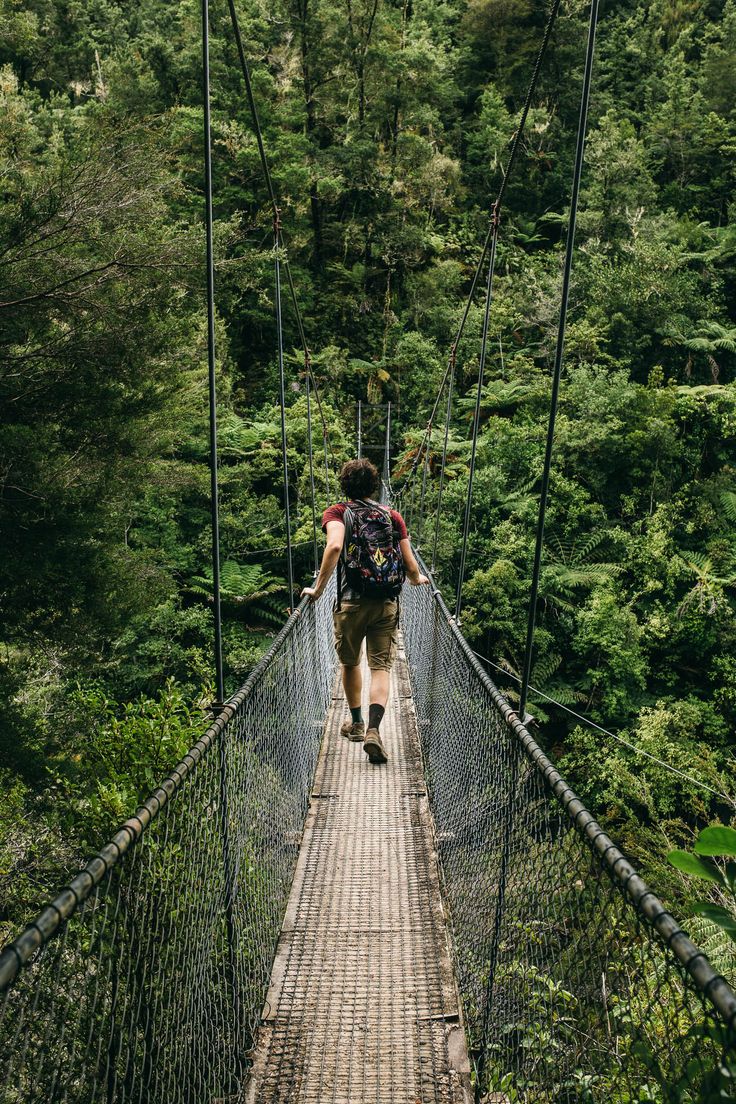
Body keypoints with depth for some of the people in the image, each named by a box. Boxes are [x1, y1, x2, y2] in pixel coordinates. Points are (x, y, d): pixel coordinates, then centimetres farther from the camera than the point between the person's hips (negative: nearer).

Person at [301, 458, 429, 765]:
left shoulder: (337, 512, 0)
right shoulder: (392, 516, 7)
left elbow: (335, 546, -22)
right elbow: (410, 566, 3)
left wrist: (317, 588, -14)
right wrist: (418, 580, 27)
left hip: (351, 602, -1)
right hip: (387, 604, 1)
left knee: (350, 663, 20)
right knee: (381, 667, 2)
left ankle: (356, 723, 33)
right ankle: (373, 730, -16)